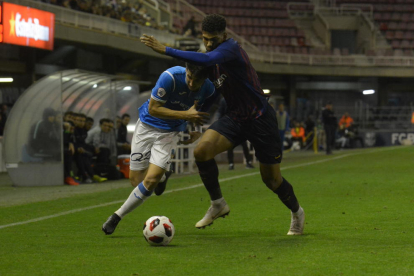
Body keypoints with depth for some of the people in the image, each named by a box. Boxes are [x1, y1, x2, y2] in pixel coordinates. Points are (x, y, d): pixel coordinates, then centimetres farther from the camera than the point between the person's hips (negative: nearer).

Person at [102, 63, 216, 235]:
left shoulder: (208, 90, -14)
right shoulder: (170, 77, -28)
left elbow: (202, 117, 8)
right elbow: (153, 108, -23)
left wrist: (198, 133, -12)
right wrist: (186, 115, -29)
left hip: (170, 133, 1)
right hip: (147, 125, -1)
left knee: (150, 181, -15)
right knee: (135, 180, 2)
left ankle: (117, 216, 3)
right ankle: (162, 177, 38)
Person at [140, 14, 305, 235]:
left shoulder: (230, 48, -21)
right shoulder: (213, 58, 5)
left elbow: (205, 60, -39)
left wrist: (166, 50, -40)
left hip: (260, 119, -7)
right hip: (235, 117, 7)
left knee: (271, 179, 3)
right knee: (201, 151, -18)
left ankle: (296, 213, 33)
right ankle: (217, 204, 0)